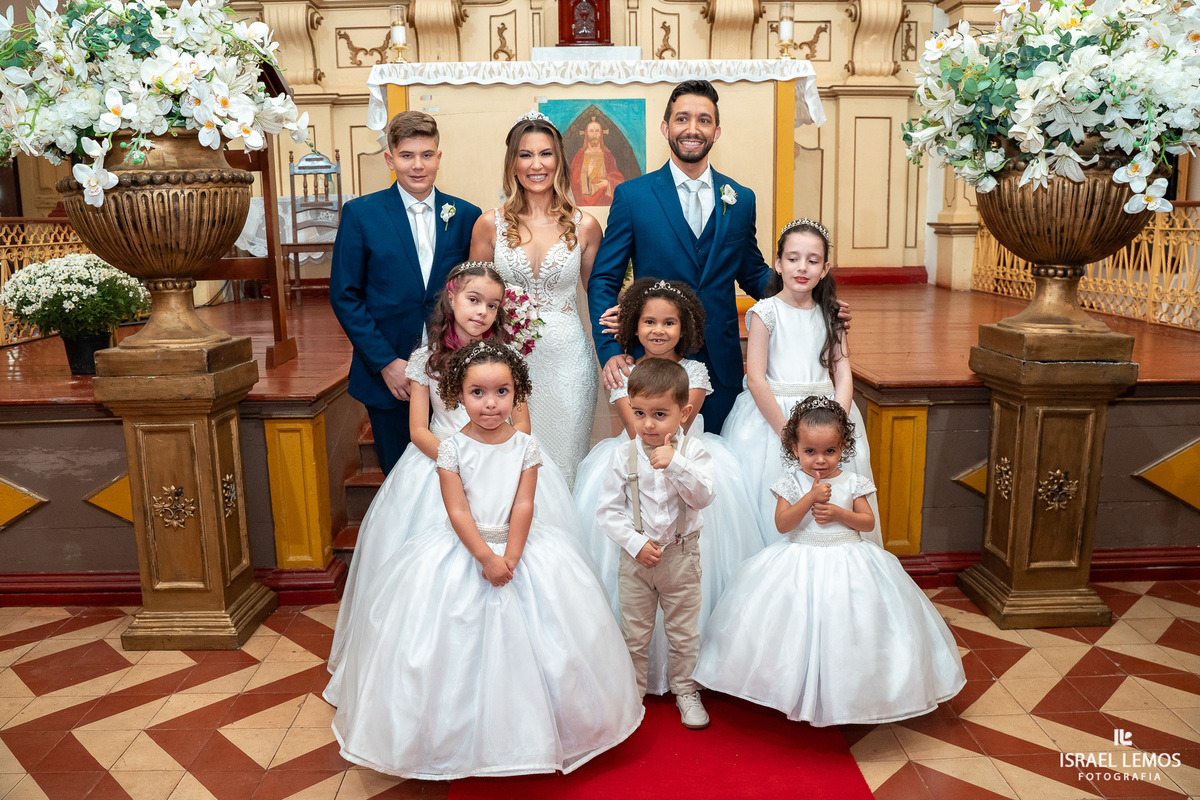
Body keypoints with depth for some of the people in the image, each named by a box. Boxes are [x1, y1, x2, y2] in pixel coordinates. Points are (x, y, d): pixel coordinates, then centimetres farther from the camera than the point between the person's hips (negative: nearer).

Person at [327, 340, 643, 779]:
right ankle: (460, 731, 21)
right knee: (459, 642, 2)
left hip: (518, 544, 1)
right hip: (462, 547, -1)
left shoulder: (525, 445, -3)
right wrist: (485, 557, -19)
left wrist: (509, 559, -17)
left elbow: (523, 507, -7)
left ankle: (532, 730, 23)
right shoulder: (452, 448, -8)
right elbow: (457, 511, -12)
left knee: (521, 638, 3)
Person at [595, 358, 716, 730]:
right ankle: (632, 690, 35)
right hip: (636, 557, 1)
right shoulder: (624, 456, -10)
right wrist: (636, 544, -16)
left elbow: (703, 497, -20)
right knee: (634, 634, 15)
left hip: (681, 556, 0)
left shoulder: (692, 450, -10)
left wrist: (674, 464, -31)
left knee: (684, 633, 15)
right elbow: (608, 509, -8)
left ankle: (685, 689, 36)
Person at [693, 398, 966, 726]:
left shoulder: (852, 482, 0)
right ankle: (798, 693, 18)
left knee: (845, 628, 2)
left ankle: (845, 694, 19)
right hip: (801, 561, -1)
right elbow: (782, 524, -13)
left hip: (846, 561, 1)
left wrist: (838, 513, -14)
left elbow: (869, 521, 2)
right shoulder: (792, 482, -5)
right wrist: (811, 497, -21)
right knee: (802, 625, 0)